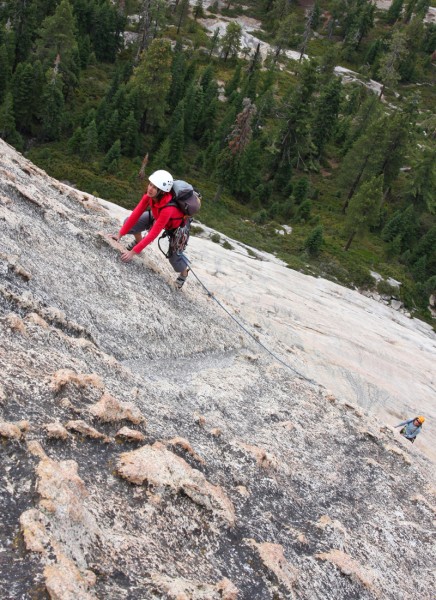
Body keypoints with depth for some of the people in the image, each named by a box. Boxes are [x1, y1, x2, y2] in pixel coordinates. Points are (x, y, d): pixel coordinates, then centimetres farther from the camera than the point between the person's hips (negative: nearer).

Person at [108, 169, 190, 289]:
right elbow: (136, 214, -22)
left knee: (174, 255, -9)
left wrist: (133, 251, -41)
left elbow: (153, 234, -42)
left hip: (177, 225, -5)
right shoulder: (149, 196, -30)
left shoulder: (168, 208, -45)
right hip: (157, 216, 5)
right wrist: (120, 234, -21)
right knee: (129, 222, -8)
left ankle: (184, 272, 26)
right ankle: (138, 241, 24)